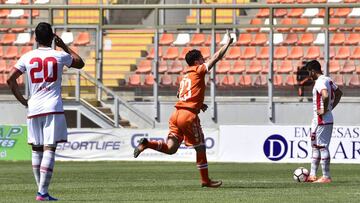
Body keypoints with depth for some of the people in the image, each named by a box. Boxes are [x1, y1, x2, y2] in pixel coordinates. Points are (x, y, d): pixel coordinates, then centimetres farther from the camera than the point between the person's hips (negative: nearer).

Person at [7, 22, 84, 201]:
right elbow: (80, 63, 19)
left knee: (36, 150, 14)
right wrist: (64, 46, 27)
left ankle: (41, 189, 16)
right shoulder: (60, 56, 0)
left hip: (33, 108, 3)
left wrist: (23, 101, 10)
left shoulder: (27, 57, 5)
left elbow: (10, 79, 0)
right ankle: (42, 192, -16)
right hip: (53, 108, -3)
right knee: (49, 150, -7)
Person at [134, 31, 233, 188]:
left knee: (171, 148, 5)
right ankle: (205, 180, 13)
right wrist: (228, 44, 8)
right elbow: (216, 57, -3)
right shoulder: (198, 71, -1)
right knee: (200, 147, 6)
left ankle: (147, 144, -14)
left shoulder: (185, 76, 21)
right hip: (189, 115, -7)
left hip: (177, 113, 7)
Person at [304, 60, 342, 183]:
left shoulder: (320, 82, -17)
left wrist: (325, 110, -22)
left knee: (322, 147, -6)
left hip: (321, 120, -10)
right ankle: (312, 175, 21)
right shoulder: (328, 80, 13)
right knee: (316, 146, 16)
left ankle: (326, 177, -4)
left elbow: (325, 96, -35)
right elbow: (339, 93, 24)